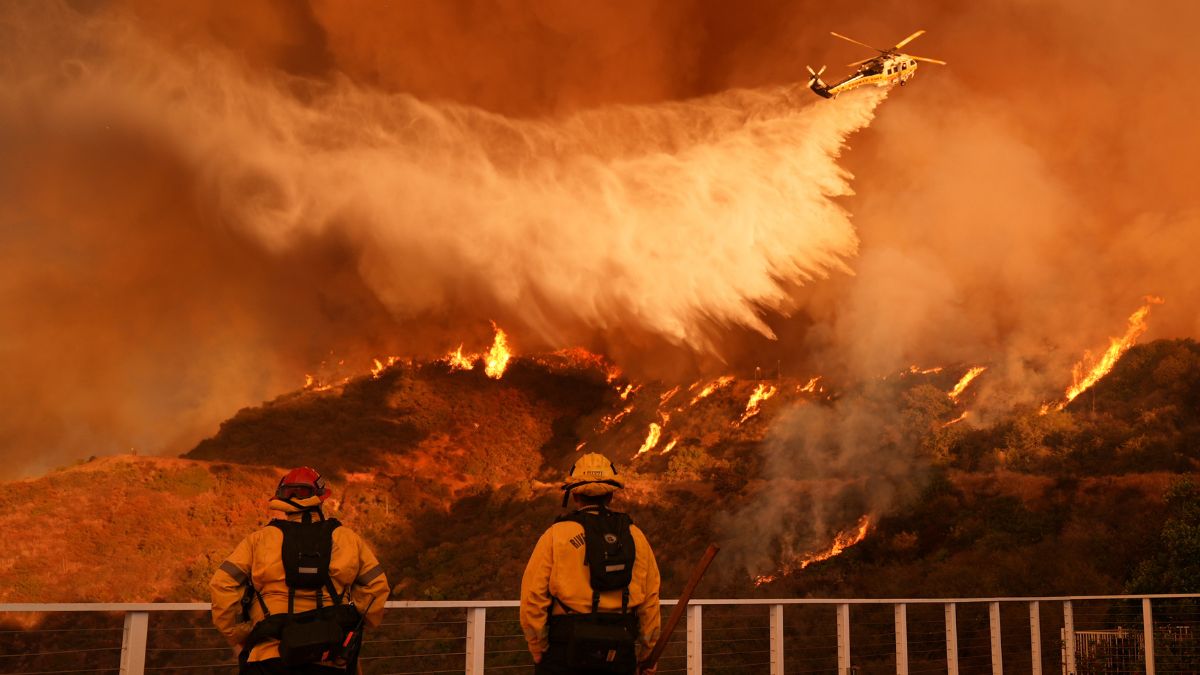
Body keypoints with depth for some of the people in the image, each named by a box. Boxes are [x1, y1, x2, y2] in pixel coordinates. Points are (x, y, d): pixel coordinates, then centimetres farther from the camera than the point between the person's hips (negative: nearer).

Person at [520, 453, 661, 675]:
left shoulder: (556, 535, -1)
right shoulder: (635, 536, 8)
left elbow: (533, 598, -7)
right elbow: (651, 600, 8)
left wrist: (539, 652, 4)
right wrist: (645, 656, 18)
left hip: (567, 650, -3)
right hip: (620, 653, 3)